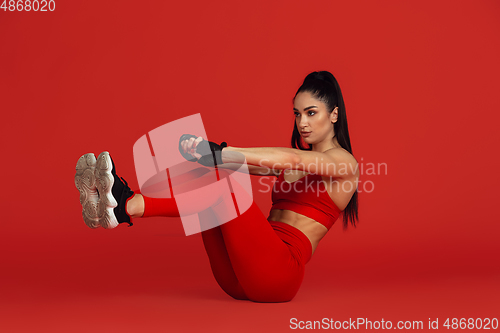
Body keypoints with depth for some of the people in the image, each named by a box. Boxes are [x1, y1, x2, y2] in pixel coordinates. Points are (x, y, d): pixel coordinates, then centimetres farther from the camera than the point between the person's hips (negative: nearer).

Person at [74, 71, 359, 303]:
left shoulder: (344, 162, 2)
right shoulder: (293, 163, 27)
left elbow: (292, 159, -16)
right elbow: (261, 165, 10)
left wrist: (220, 154, -28)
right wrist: (208, 151, -10)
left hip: (280, 271, -6)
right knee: (212, 176, -13)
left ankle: (126, 207, -40)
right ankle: (108, 208, -31)